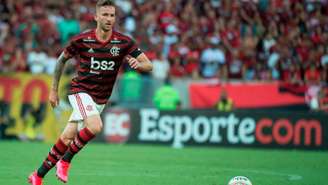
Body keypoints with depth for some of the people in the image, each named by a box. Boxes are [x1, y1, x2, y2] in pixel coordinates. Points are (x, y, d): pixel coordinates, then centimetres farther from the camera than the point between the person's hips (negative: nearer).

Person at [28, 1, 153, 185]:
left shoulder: (124, 42, -8)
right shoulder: (82, 40, -10)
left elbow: (149, 65, -8)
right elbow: (62, 60, 6)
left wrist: (138, 64, -31)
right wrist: (54, 89, 8)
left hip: (101, 98, 3)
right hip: (81, 90, -3)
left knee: (67, 138, 3)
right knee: (95, 126, -28)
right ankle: (65, 161, -9)